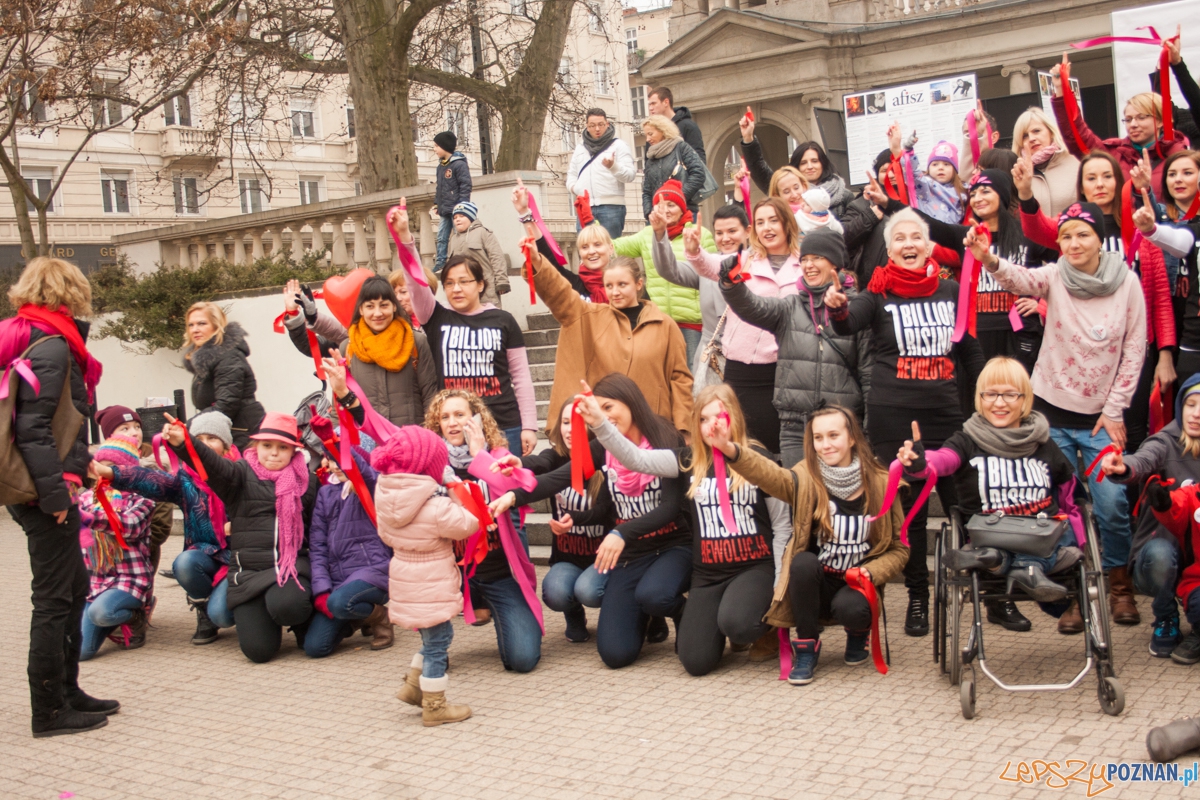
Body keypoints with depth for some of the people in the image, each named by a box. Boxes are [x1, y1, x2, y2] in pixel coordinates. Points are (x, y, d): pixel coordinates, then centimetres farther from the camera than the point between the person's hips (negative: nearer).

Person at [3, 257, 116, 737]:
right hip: (45, 493, -10)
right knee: (54, 598, -1)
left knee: (74, 588, 18)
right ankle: (50, 711, 8)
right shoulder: (51, 347, -15)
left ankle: (66, 692, 29)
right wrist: (56, 492, -20)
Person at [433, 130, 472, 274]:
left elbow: (465, 186, -15)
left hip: (456, 210, -8)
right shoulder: (441, 166, 15)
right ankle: (439, 266, 10)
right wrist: (436, 203, 15)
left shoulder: (459, 164, -10)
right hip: (445, 210, 8)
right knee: (441, 238, 7)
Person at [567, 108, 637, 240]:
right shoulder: (580, 147, 21)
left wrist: (614, 166, -25)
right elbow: (572, 173, 28)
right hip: (585, 207, 5)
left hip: (611, 206, -5)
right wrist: (573, 186, 5)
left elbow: (630, 175, -5)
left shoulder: (618, 145, 5)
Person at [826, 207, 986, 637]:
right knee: (908, 505, 2)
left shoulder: (950, 291, 9)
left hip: (946, 411, 2)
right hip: (893, 413, -2)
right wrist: (838, 308, -42)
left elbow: (970, 351, 17)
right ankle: (917, 596, 16)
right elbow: (849, 324, -20)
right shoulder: (879, 293, 0)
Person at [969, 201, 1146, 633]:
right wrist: (988, 260, -51)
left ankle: (1119, 584, 21)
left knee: (1113, 506, -3)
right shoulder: (1054, 277, -7)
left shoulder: (1126, 282, -5)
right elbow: (1019, 278, -29)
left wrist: (1114, 410, -3)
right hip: (1053, 411, 0)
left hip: (1101, 416, 0)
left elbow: (1134, 349, 0)